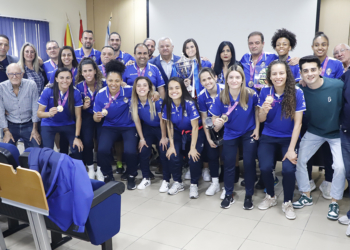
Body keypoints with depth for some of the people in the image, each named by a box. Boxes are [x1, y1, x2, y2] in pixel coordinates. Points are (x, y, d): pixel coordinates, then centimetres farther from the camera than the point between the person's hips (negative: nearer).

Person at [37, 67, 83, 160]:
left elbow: (78, 116, -10)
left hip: (68, 124, 1)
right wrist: (49, 114, -39)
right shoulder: (48, 91, -17)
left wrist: (77, 137, -13)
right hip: (49, 124, -1)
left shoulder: (75, 93, -15)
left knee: (77, 149, -13)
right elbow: (39, 113, -15)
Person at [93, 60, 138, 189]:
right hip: (110, 126, 2)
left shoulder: (129, 90, -16)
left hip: (128, 126, -1)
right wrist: (98, 116, -29)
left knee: (130, 151, -25)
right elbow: (96, 118, -5)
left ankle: (131, 177, 8)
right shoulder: (101, 94, -11)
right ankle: (108, 176, 8)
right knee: (102, 150, -23)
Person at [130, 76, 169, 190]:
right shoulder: (134, 102, -15)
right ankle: (146, 178, 13)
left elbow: (162, 120, -17)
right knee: (143, 151, -7)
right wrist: (141, 138, -1)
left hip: (160, 128, -3)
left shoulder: (156, 101, -26)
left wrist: (164, 137, -10)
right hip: (147, 129, 3)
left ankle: (166, 180, 3)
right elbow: (137, 121, -4)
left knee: (164, 152, -13)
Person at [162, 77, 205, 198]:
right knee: (173, 155, -16)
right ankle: (178, 183, 8)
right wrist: (171, 145, -7)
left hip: (195, 133, -3)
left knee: (194, 157, -21)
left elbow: (195, 127, -20)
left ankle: (194, 185, 3)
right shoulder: (167, 104, -14)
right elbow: (169, 125, -4)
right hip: (179, 133, 4)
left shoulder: (190, 103, -25)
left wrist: (193, 148, -20)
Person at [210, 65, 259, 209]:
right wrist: (218, 123, -38)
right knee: (229, 164, 6)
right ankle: (228, 195, 25)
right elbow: (216, 127, -15)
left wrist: (257, 128, -4)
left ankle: (249, 196, 19)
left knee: (249, 163, -1)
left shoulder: (251, 95, -21)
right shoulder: (221, 99, -20)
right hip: (230, 135, 1)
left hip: (249, 133, -1)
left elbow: (257, 109, 2)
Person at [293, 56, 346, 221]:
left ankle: (334, 202, 12)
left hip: (337, 133, -2)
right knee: (298, 160, -1)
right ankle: (306, 196, 21)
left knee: (340, 166, -13)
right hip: (313, 132, 3)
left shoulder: (337, 86, -25)